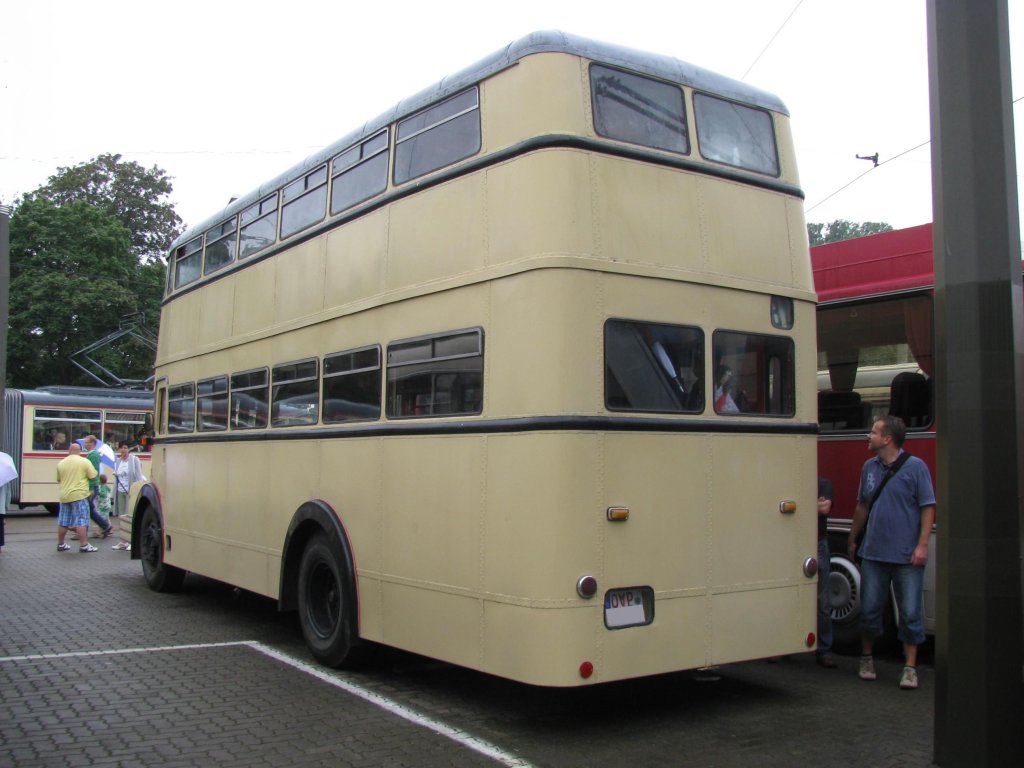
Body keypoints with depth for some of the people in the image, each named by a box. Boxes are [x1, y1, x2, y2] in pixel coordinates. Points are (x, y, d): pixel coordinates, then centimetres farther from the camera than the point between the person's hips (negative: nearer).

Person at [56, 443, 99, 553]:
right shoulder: (85, 461, -6)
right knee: (81, 521, -6)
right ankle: (83, 545, -8)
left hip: (64, 496, 5)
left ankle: (60, 544, 22)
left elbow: (59, 479, 16)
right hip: (79, 495, -5)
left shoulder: (61, 463, 8)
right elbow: (93, 476, -6)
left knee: (63, 522, 13)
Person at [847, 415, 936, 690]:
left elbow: (928, 508, -6)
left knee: (910, 613, 1)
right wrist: (852, 540, 20)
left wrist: (922, 545, -13)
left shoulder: (915, 467, -6)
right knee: (870, 609, 10)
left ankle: (910, 667, 11)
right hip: (873, 552, 4)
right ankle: (867, 658, 26)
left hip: (907, 555, -4)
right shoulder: (869, 467, 9)